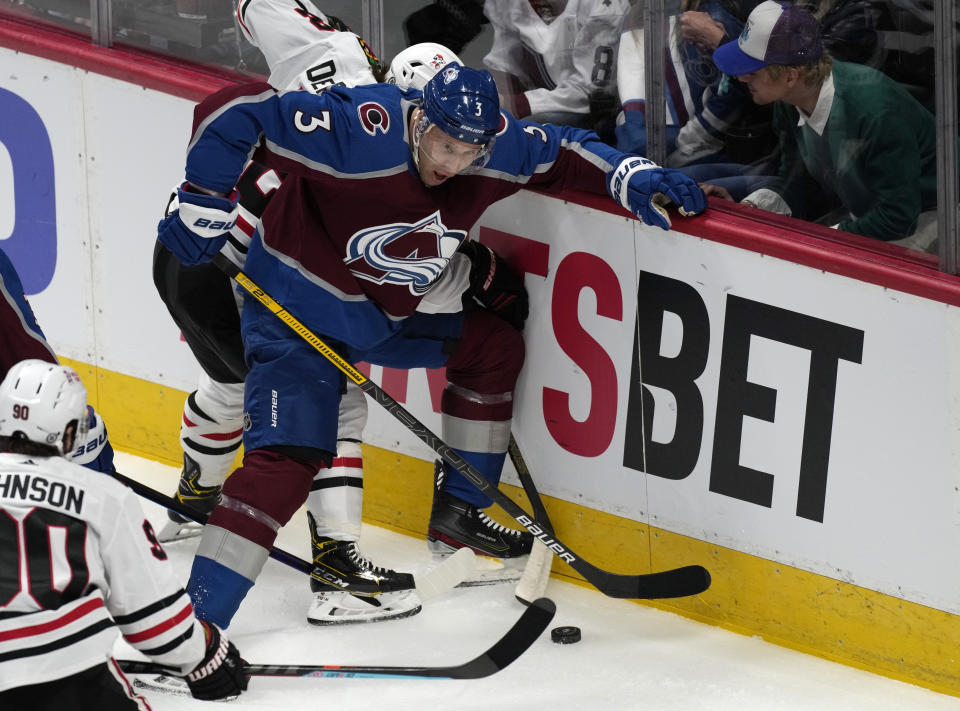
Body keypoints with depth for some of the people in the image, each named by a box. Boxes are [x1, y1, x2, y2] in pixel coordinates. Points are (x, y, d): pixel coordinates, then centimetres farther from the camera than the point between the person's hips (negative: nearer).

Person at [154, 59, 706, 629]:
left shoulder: (496, 144, -12)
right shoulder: (359, 132, -32)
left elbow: (563, 151, 7)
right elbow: (234, 112, -30)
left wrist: (630, 177, -11)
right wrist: (203, 211, -25)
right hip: (298, 314, -8)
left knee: (494, 347, 12)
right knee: (286, 461, -21)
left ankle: (459, 512, 27)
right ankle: (196, 621, -22)